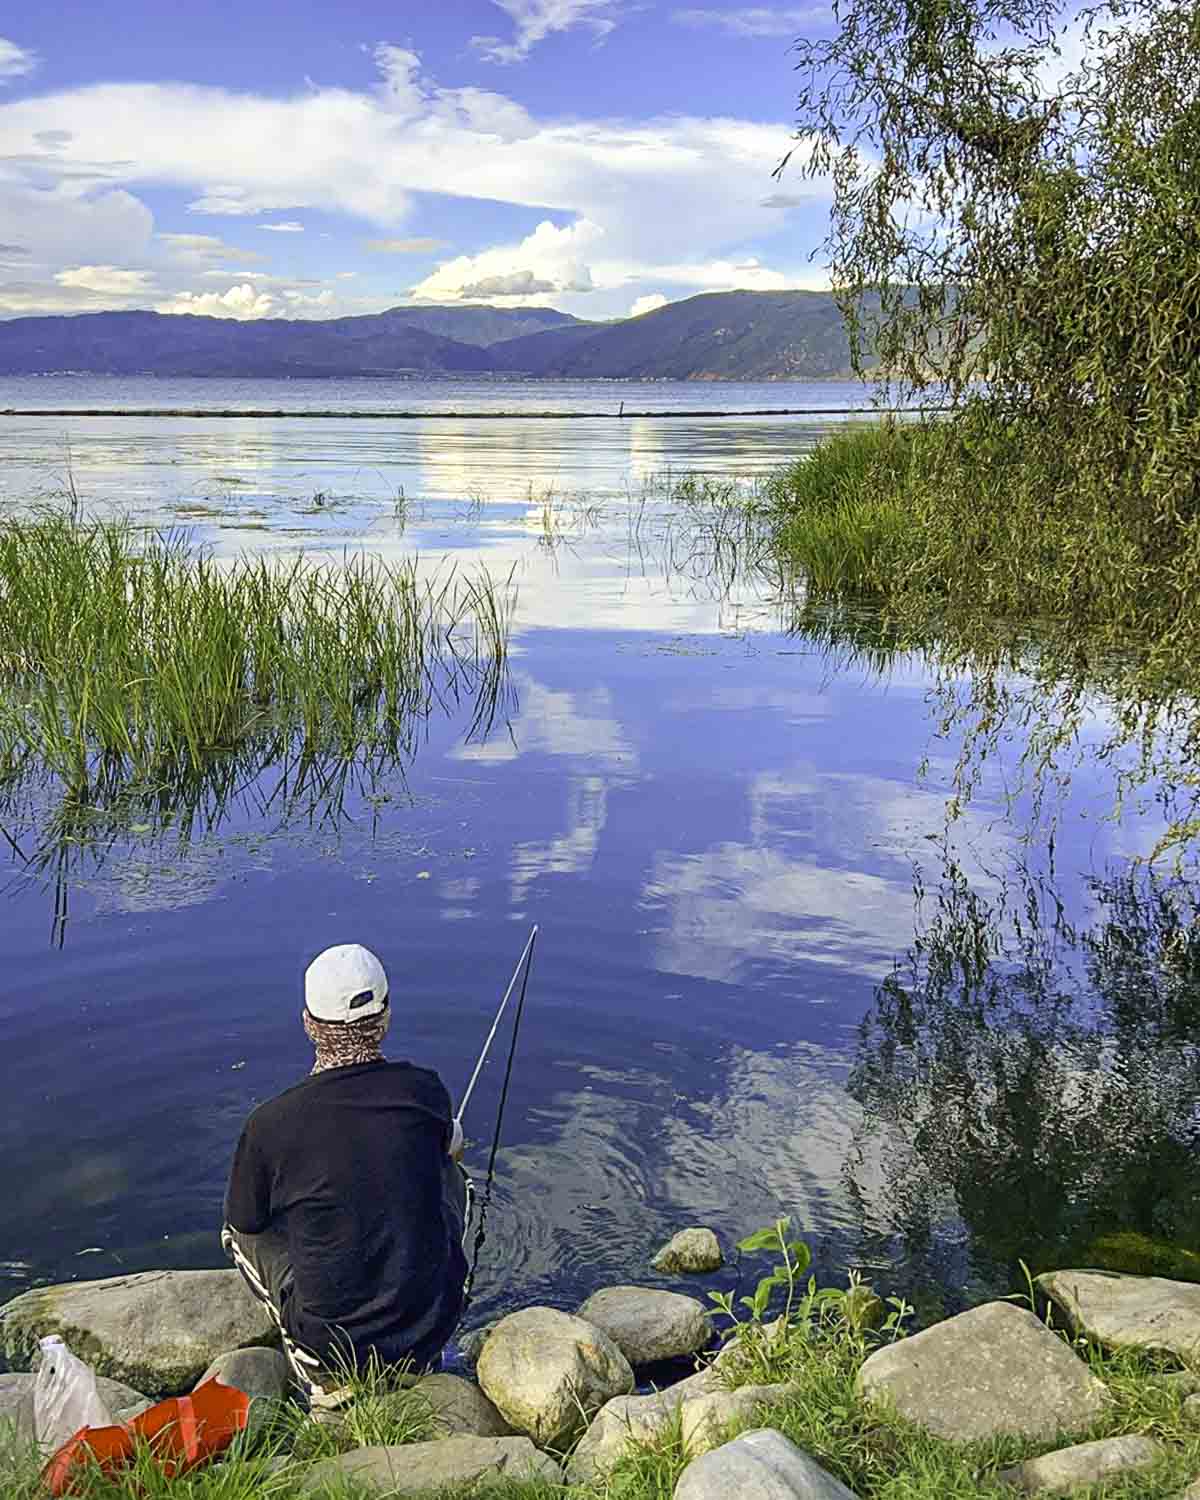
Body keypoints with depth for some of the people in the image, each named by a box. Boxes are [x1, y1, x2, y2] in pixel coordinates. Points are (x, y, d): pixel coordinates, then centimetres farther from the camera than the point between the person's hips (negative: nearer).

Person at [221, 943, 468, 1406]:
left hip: (332, 1345, -1)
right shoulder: (425, 1090, -11)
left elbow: (243, 1220, 3)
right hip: (431, 1327, 1)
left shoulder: (270, 1124, -17)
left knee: (239, 1231, 22)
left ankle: (320, 1372, 17)